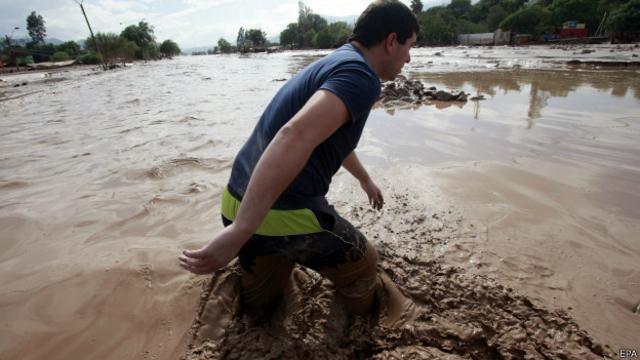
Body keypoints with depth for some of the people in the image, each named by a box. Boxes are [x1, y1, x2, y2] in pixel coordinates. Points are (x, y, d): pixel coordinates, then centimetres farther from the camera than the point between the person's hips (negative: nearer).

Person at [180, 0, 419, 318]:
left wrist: (365, 180, 46)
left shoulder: (334, 63, 19)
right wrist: (240, 232, -35)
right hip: (286, 214, -9)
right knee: (361, 267, 24)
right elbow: (295, 137, -33)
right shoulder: (360, 75, -13)